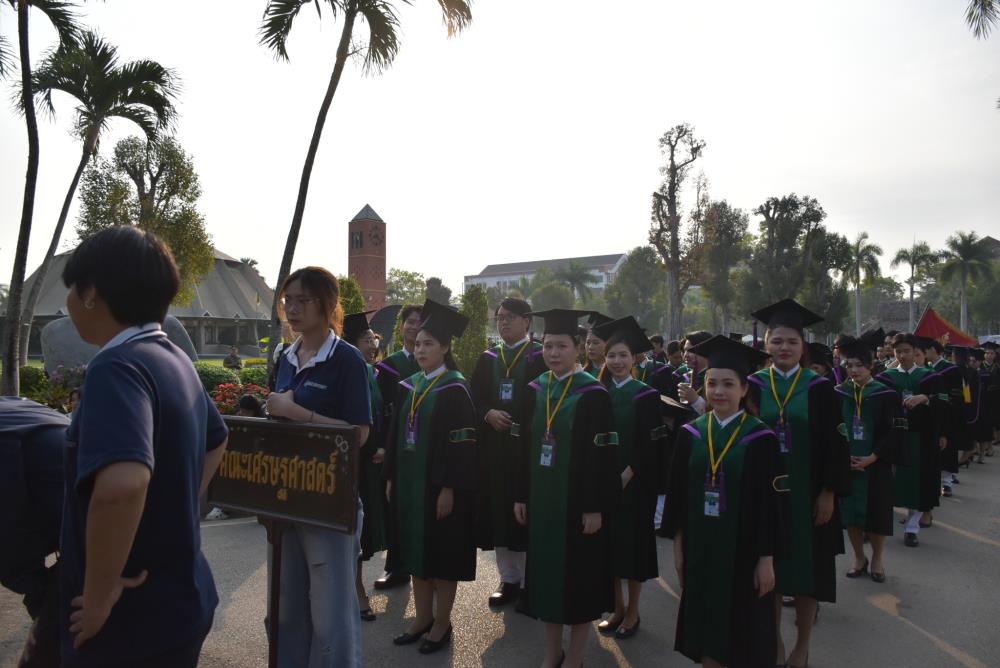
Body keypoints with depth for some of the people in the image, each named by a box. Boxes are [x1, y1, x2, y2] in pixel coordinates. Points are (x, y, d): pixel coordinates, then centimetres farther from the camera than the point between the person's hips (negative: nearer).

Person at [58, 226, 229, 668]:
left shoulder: (117, 367, -23)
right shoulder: (174, 360, 5)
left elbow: (121, 484, -40)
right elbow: (216, 441, 21)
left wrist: (98, 596, -27)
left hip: (133, 622, -8)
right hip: (178, 600, 8)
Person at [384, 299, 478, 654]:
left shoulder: (455, 389, -12)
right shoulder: (407, 386, 8)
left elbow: (462, 443, -16)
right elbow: (395, 435, 12)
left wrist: (449, 489, -19)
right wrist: (391, 477, 9)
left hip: (440, 485, -7)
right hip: (409, 481, 7)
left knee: (441, 554, 4)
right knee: (416, 550, 14)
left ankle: (442, 623, 19)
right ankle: (422, 618, 28)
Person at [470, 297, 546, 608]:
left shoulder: (541, 358, -2)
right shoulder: (487, 359, 12)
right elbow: (475, 399, 10)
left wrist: (520, 422, -18)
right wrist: (488, 413, -10)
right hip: (494, 447, 4)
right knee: (499, 511, 7)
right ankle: (508, 578, 21)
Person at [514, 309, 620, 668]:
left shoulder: (593, 393, -12)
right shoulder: (536, 390, 4)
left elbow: (603, 456, -13)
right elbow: (525, 446, 9)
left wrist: (596, 507, -16)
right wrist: (521, 495, 8)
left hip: (577, 500, -5)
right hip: (541, 498, 5)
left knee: (578, 576, 7)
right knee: (547, 572, 14)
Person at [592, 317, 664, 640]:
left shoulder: (645, 395, -8)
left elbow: (650, 445, -11)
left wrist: (625, 476, -17)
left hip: (634, 482, -4)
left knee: (632, 543, 5)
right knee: (609, 543, 11)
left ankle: (633, 612, 20)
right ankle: (617, 607, 26)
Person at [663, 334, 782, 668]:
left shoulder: (760, 438, -10)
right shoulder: (691, 434, 0)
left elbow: (769, 502, -9)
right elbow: (678, 494, 4)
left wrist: (766, 559, -9)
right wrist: (678, 545, 4)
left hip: (743, 548, -3)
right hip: (700, 546, 3)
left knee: (744, 629, 9)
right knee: (705, 623, 14)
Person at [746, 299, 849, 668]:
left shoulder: (819, 387, -3)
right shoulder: (754, 386, -1)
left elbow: (832, 443, -3)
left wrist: (829, 493, -8)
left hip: (807, 492, -1)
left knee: (807, 568, 9)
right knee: (770, 568, 9)